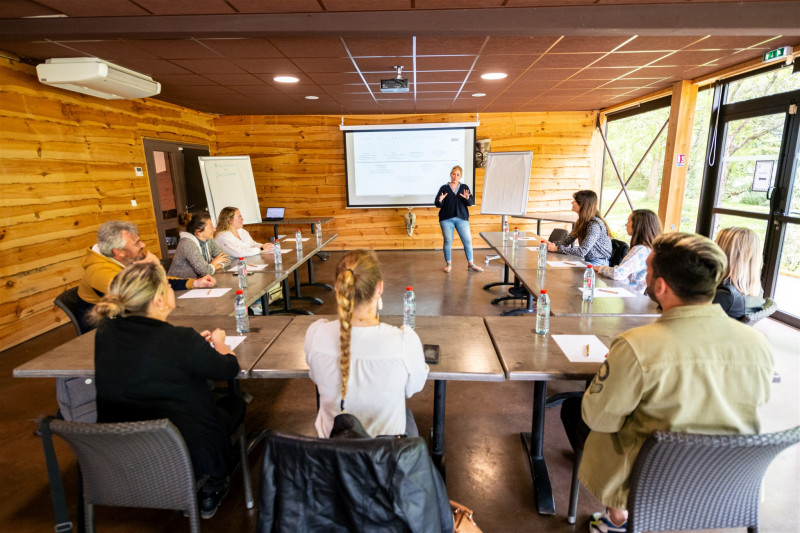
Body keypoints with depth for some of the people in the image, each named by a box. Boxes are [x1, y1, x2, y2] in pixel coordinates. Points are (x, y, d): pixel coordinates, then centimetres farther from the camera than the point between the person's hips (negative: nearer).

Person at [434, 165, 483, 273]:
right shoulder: (444, 188, 6)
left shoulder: (464, 187, 10)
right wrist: (440, 201, -21)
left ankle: (470, 264, 8)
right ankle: (448, 264, 14)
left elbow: (472, 202, 2)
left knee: (467, 241, -2)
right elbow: (437, 204, 2)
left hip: (462, 218, 1)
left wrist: (467, 198, -20)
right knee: (448, 242, -1)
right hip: (446, 219, -1)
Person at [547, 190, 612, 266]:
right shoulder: (582, 221, 5)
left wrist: (557, 248, -25)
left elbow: (581, 252, -28)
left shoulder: (595, 225, -23)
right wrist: (553, 244, -12)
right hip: (587, 260, 8)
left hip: (599, 264, -8)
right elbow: (567, 240, 8)